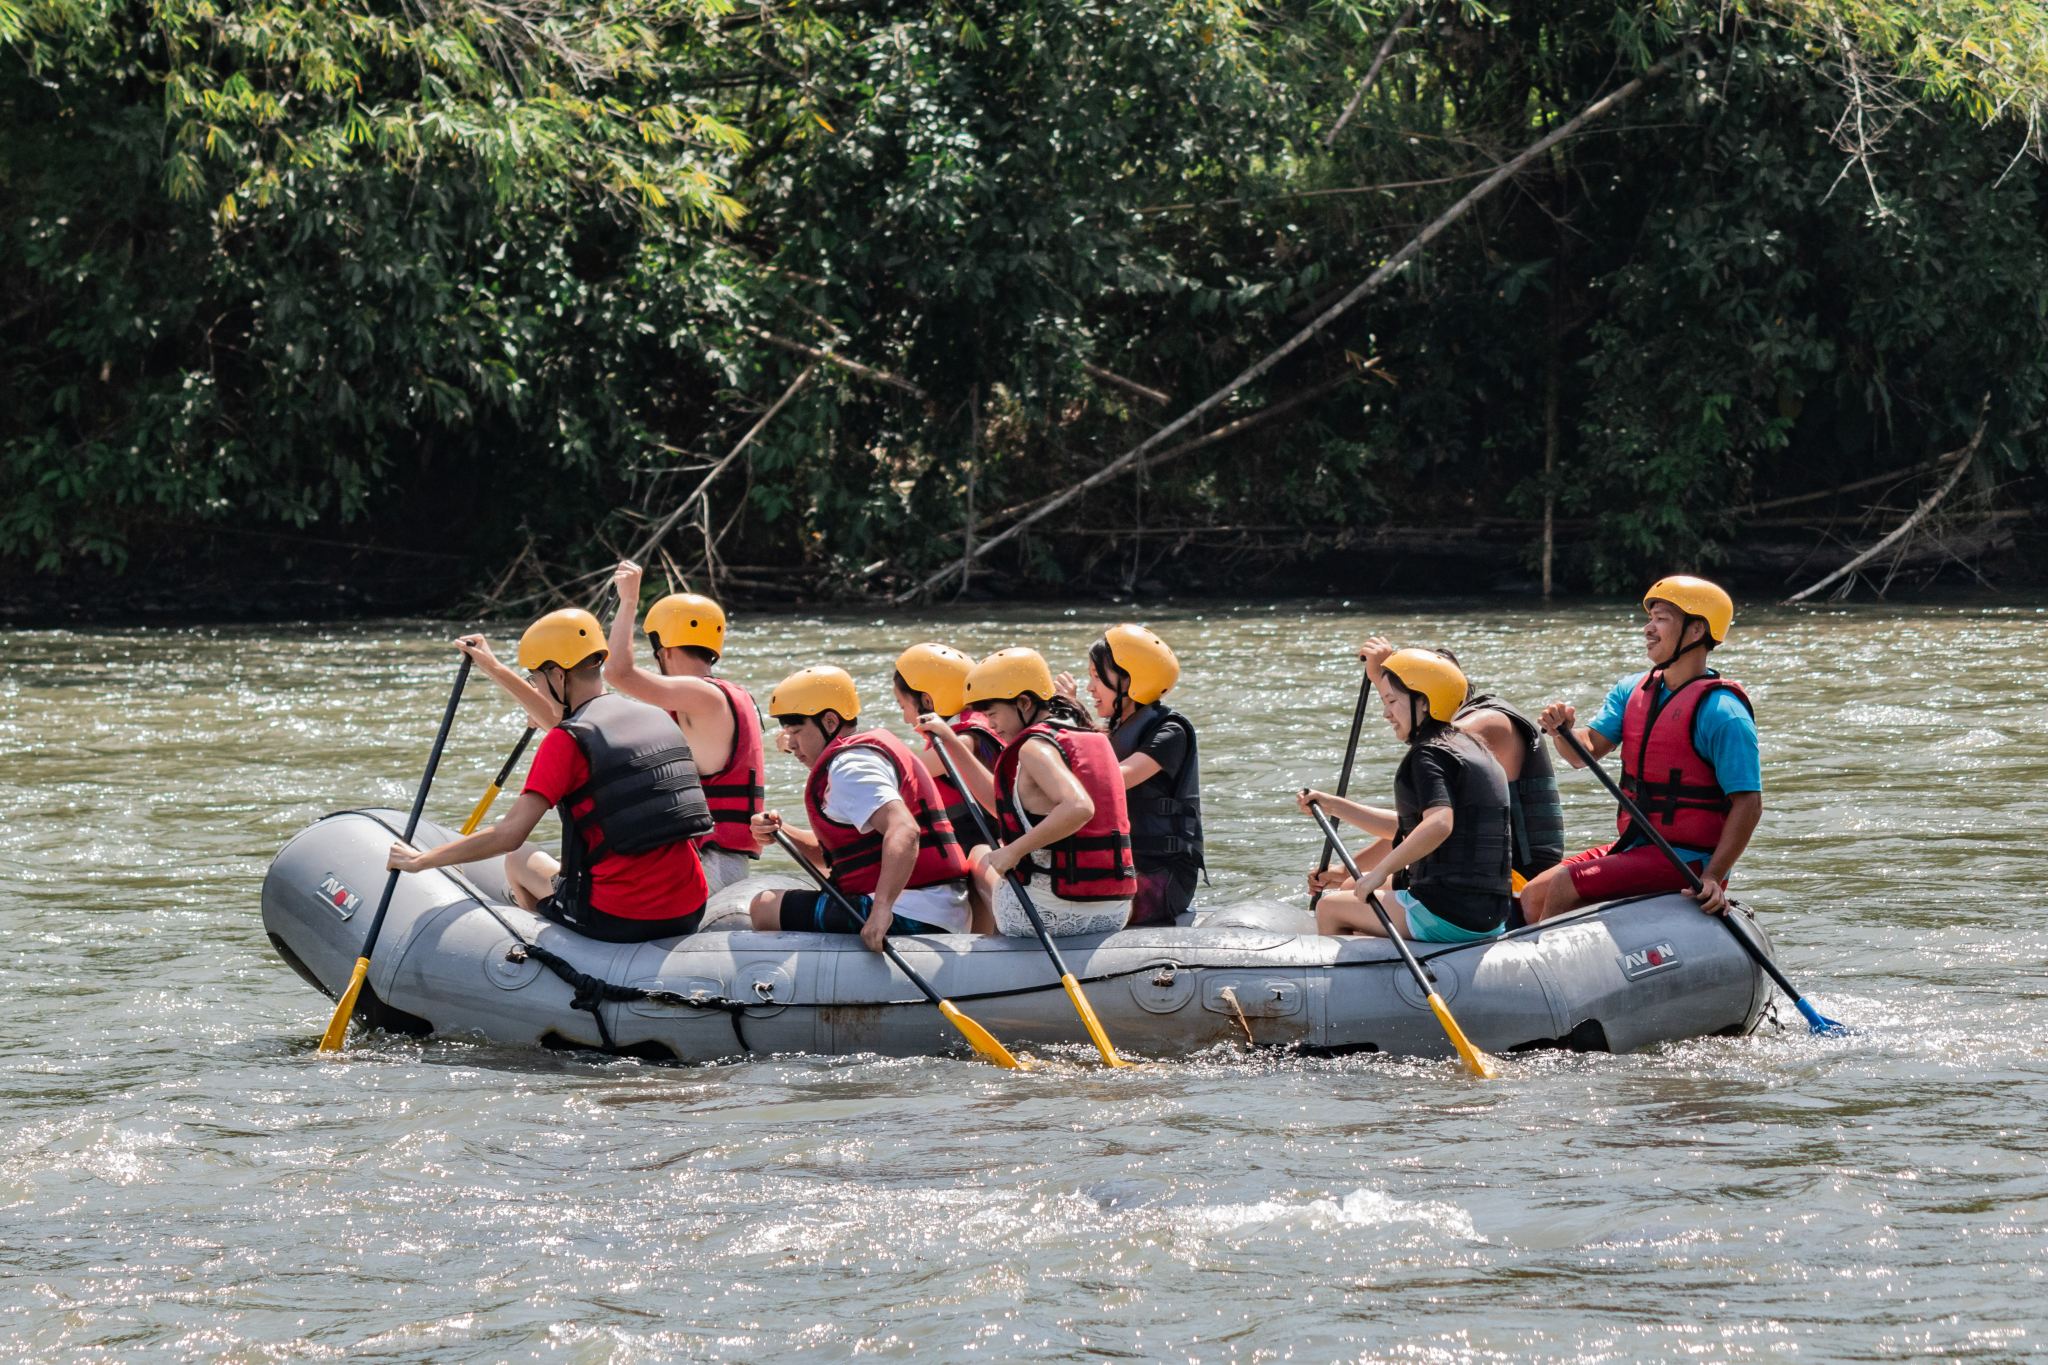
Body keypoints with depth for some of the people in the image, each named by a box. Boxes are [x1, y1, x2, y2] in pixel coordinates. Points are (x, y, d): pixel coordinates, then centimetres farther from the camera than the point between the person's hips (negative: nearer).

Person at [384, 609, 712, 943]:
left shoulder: (566, 741, -12)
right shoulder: (656, 718, 11)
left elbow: (509, 835, -14)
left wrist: (419, 861, -1)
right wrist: (495, 670, 39)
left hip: (618, 920, -6)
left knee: (519, 860, 24)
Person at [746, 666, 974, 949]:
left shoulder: (849, 765, -12)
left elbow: (904, 832, -29)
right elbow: (835, 853, 22)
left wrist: (882, 908, -40)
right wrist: (781, 832, 4)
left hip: (908, 919, -11)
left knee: (764, 908, -12)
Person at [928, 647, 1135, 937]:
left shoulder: (1035, 745, -13)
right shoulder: (1092, 737, 14)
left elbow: (1078, 807, -32)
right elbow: (1001, 802, 22)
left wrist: (1013, 851, -23)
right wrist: (951, 742, 24)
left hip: (1053, 914, -8)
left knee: (980, 854, 23)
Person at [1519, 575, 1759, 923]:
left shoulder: (1720, 712, -15)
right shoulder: (1632, 691, 9)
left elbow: (1748, 803, -17)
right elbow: (1586, 750, 2)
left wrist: (1713, 877, -26)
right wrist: (1562, 731, -22)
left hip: (1686, 862, -8)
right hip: (1635, 848, 8)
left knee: (1564, 887, -20)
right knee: (1534, 896, 2)